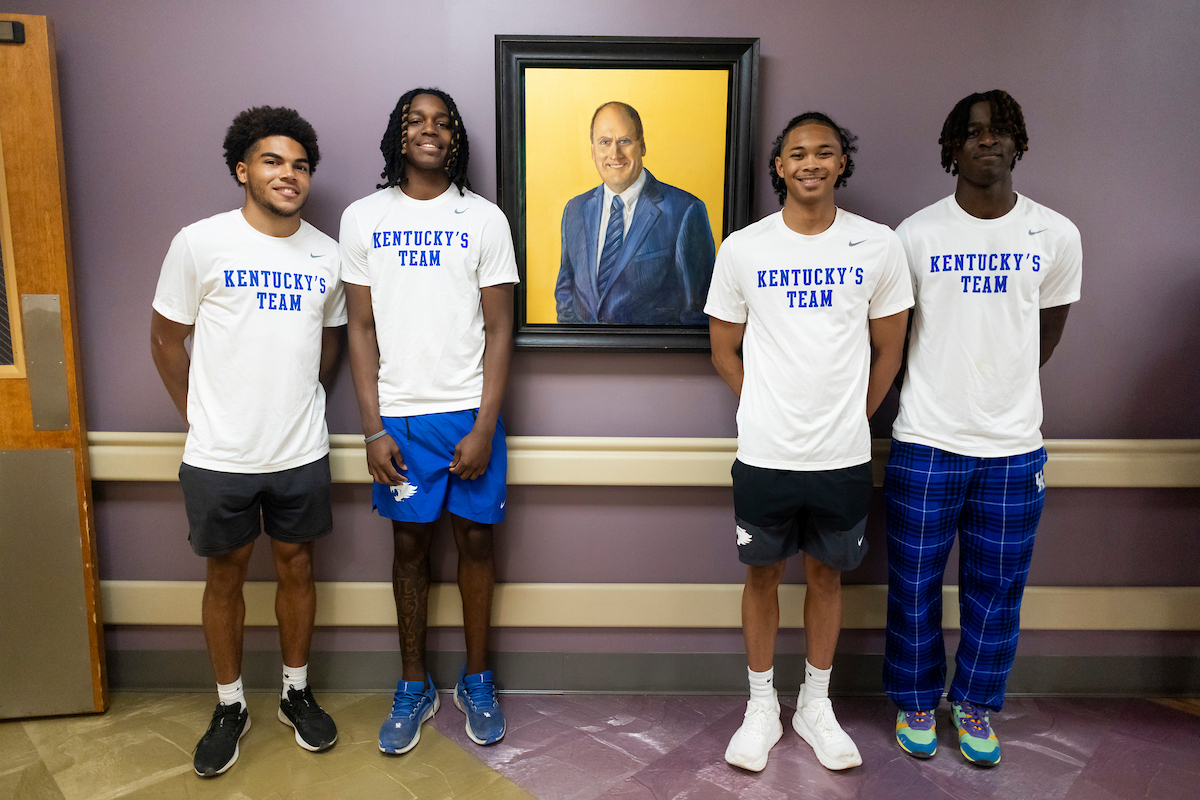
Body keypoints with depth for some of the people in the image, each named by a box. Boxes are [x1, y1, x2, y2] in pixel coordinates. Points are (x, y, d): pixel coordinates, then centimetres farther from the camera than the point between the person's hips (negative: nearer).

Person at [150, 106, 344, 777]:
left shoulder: (327, 255, 2)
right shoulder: (200, 243, -7)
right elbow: (167, 340, 0)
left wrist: (300, 407, 12)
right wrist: (204, 418, 3)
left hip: (302, 454, 3)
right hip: (220, 457, -2)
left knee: (297, 567, 14)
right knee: (227, 575, 12)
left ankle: (298, 692, 34)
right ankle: (231, 706, 31)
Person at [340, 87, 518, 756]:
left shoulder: (485, 219, 1)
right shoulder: (364, 218, 4)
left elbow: (499, 330, -2)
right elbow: (362, 329, 3)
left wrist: (484, 428, -9)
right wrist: (374, 428, -3)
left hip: (470, 412, 0)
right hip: (400, 416, 1)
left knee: (476, 540, 8)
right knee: (411, 544, 10)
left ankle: (477, 681, 27)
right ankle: (415, 686, 28)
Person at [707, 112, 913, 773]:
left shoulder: (878, 245, 0)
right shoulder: (742, 249, -2)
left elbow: (888, 350, 7)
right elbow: (724, 350, 6)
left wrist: (850, 418, 5)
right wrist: (771, 411, 4)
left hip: (844, 457, 1)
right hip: (764, 453, 0)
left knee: (827, 574, 14)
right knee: (763, 573, 11)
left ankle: (815, 705, 34)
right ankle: (761, 706, 30)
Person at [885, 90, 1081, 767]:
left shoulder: (1057, 236, 2)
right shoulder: (917, 234, -3)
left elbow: (1048, 333, 12)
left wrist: (1005, 399, 13)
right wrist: (942, 398, 8)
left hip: (1014, 447, 2)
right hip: (926, 442, -1)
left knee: (997, 590, 12)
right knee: (915, 584, 8)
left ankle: (976, 704, 33)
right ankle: (916, 701, 30)